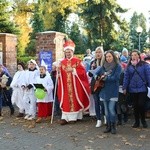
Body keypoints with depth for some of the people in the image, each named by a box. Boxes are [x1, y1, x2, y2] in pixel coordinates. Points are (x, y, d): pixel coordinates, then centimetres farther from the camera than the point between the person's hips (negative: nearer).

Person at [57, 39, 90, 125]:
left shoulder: (78, 61, -1)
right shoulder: (62, 62, 10)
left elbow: (83, 72, -10)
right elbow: (60, 74, 9)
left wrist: (73, 70, -19)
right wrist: (58, 71, -12)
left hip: (75, 85, -3)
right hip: (66, 86, 3)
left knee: (75, 100, 2)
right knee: (66, 101, 1)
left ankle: (75, 116, 12)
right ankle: (65, 117, 2)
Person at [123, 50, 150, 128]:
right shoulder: (129, 66, 5)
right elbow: (126, 77, 5)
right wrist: (124, 87, 2)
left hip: (142, 89, -3)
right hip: (132, 89, 3)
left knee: (141, 105, -4)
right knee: (135, 106, 10)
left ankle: (143, 120, 18)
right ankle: (136, 121, 23)